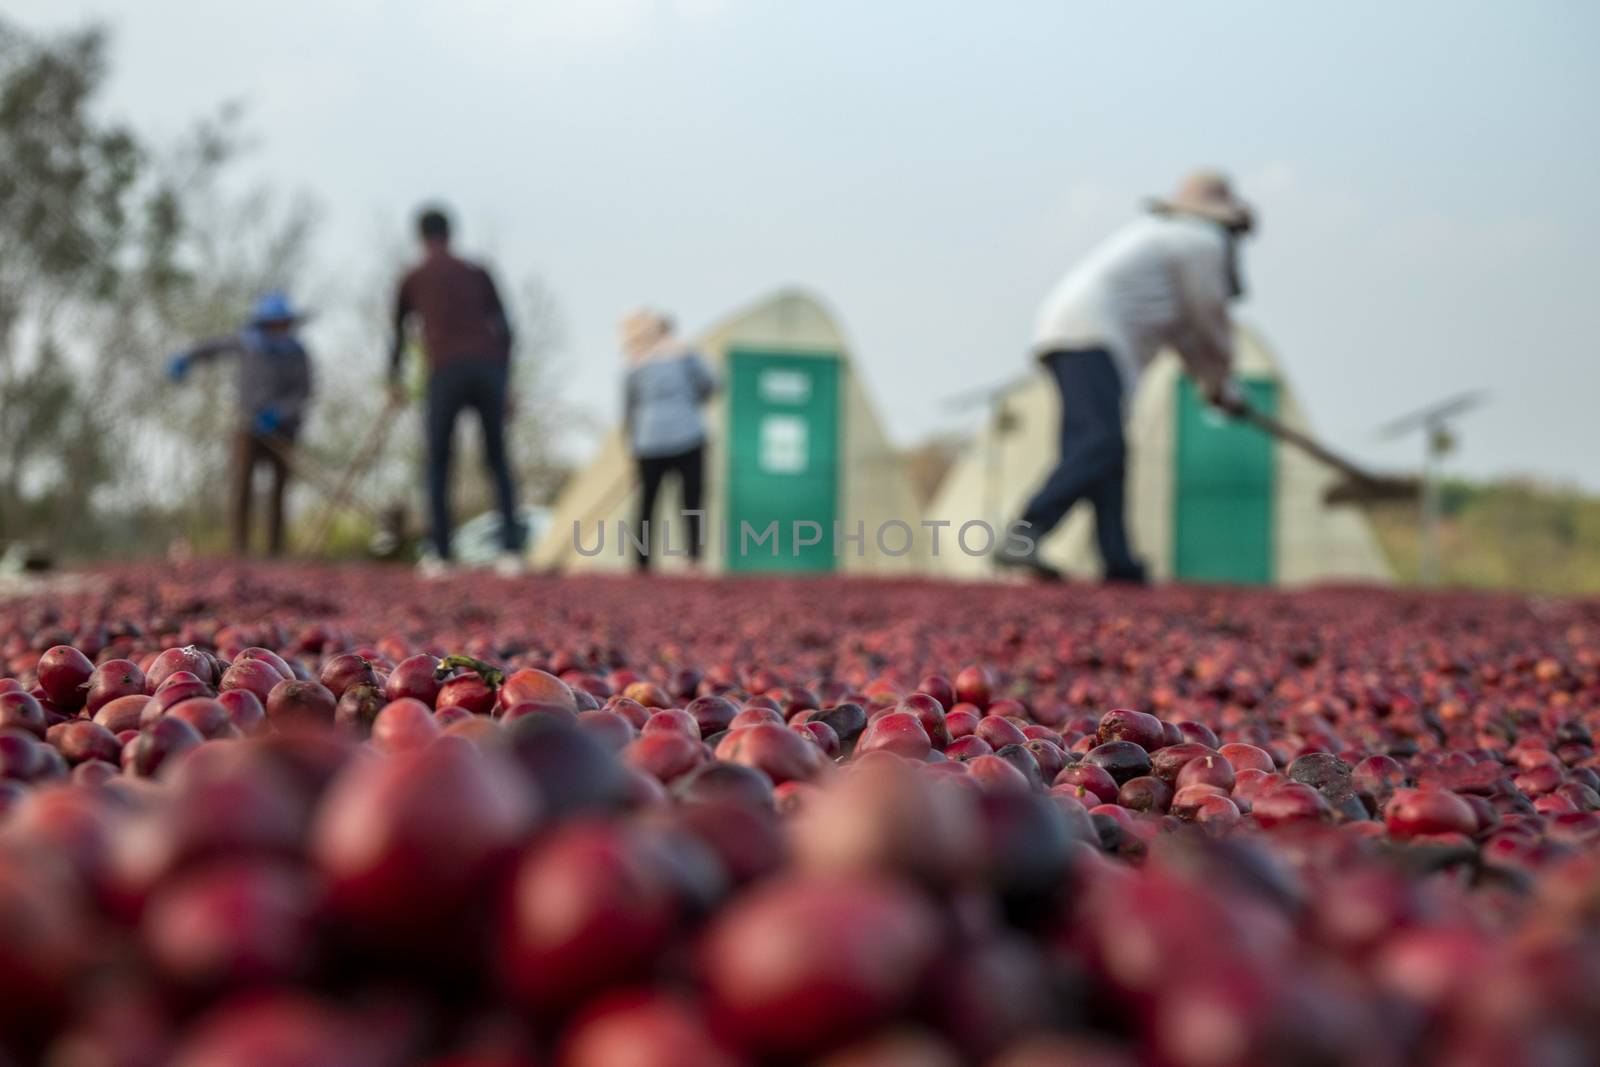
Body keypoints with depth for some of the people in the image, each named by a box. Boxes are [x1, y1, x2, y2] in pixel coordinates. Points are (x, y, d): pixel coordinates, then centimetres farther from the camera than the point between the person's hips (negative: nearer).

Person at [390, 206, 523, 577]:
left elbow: (398, 335, 28)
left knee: (438, 463, 10)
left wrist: (394, 380, 42)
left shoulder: (412, 279, 17)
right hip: (489, 369, 2)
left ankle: (440, 555, 2)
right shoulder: (478, 273, 20)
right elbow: (504, 330, 14)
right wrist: (505, 381, 20)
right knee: (497, 460, 12)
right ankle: (512, 549, -1)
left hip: (446, 373, -2)